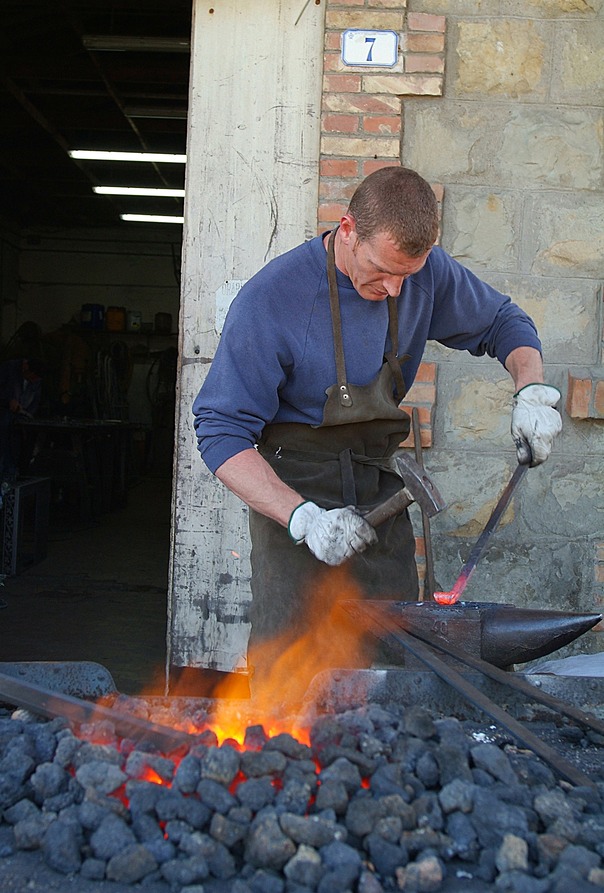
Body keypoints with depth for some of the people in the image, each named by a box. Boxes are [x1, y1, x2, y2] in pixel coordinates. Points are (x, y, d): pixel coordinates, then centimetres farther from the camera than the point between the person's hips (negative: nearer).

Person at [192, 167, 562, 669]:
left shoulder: (426, 271, -5)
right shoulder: (271, 299, -20)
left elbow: (503, 322, 12)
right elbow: (222, 432, -19)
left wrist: (532, 390, -8)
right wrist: (302, 517, -30)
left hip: (379, 488, 4)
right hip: (295, 488, -4)